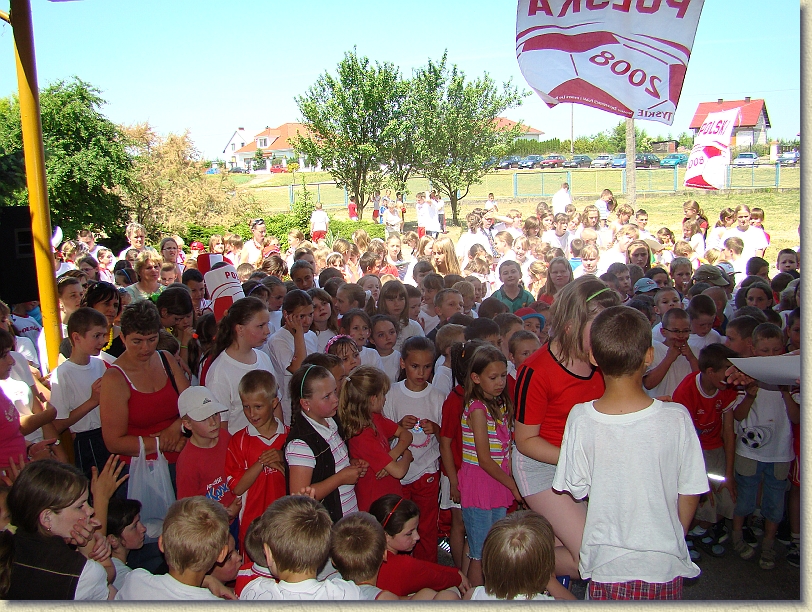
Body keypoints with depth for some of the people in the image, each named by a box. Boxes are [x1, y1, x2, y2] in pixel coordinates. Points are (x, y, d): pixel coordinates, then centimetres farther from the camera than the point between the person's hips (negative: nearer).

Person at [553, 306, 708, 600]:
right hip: (664, 565, 1)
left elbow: (577, 489, -6)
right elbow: (690, 494, -7)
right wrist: (674, 539, 11)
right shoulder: (676, 418, -17)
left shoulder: (580, 419, -17)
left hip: (606, 565, 0)